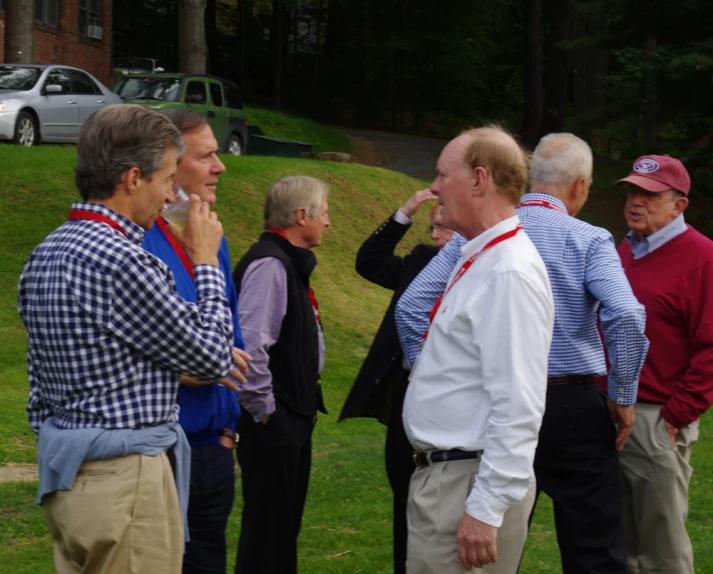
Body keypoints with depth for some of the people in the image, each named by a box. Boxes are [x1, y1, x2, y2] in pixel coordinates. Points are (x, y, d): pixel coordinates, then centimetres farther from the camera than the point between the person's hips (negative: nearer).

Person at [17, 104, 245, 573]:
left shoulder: (46, 256, 9)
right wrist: (207, 262, 2)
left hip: (67, 470, 10)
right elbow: (213, 359, -10)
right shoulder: (120, 260, -20)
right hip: (124, 478, -9)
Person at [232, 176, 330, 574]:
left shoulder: (291, 262, 13)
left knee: (284, 525, 18)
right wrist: (264, 410, -18)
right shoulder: (270, 264, -19)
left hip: (294, 418, 10)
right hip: (274, 423, -10)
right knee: (268, 528, -4)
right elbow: (250, 346, -26)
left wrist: (299, 410, 15)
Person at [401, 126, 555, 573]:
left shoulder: (510, 273, -19)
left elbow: (517, 406, -23)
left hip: (471, 482, -9)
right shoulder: (476, 261, 12)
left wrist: (486, 510, -24)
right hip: (440, 473, 9)